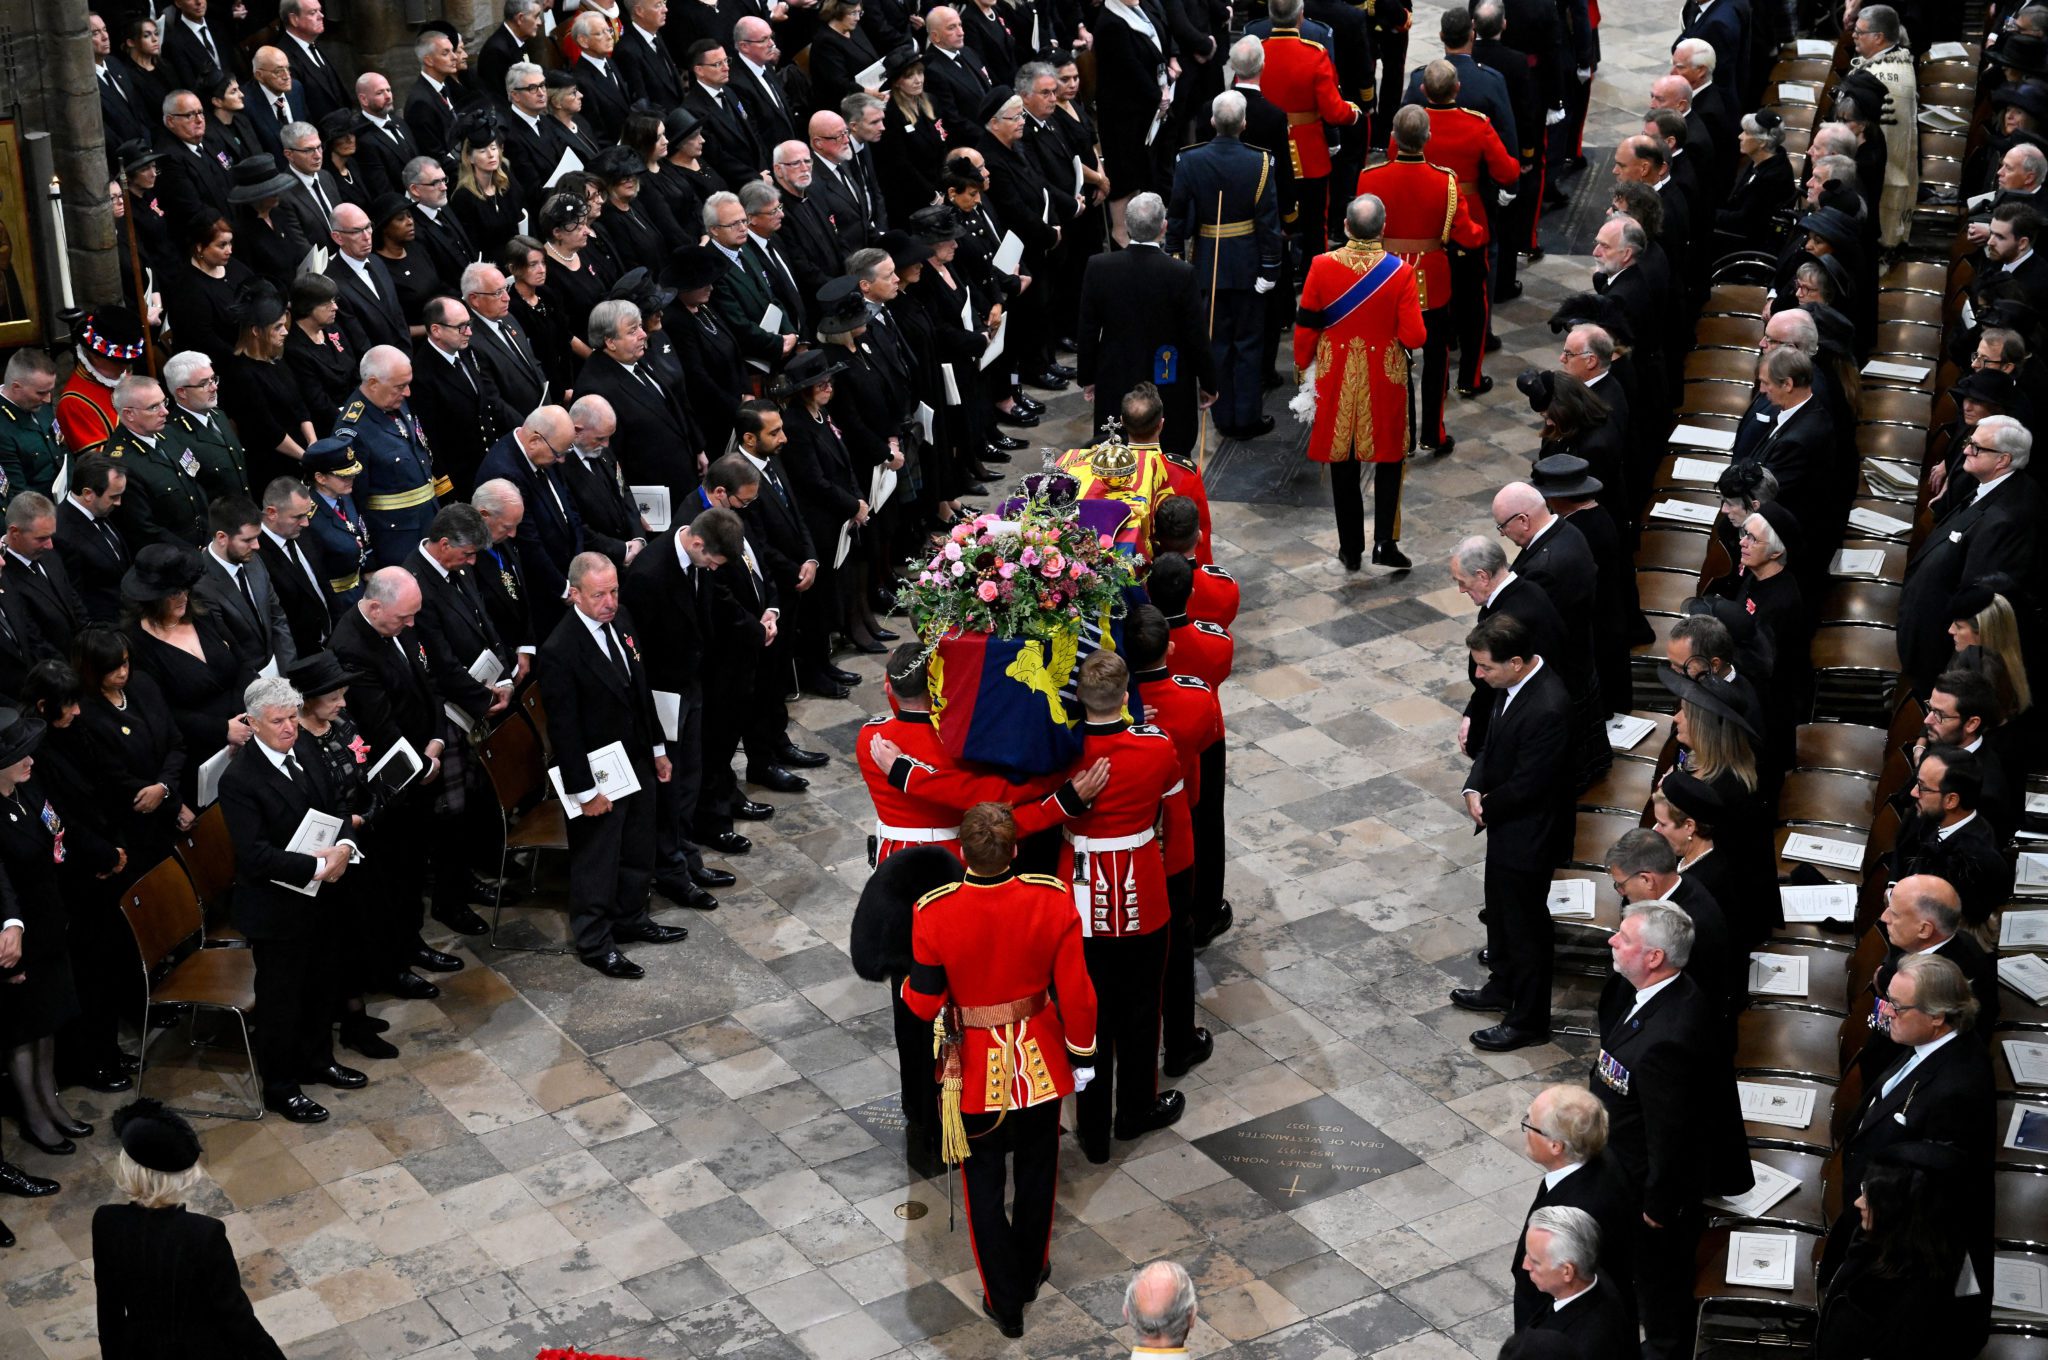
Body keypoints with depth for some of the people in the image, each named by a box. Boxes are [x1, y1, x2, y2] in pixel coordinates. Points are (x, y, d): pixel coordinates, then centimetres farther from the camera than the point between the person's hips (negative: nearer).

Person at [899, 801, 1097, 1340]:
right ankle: (1031, 1272, 45)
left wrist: (907, 984, 10)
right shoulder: (1053, 901, -20)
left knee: (985, 1187, 17)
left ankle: (1005, 1304, 26)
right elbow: (1076, 992, -13)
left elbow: (924, 1003, -13)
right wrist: (1082, 1056, 3)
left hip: (974, 1068, -2)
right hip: (1039, 1064, 2)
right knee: (1036, 1173, 25)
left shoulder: (934, 913, -24)